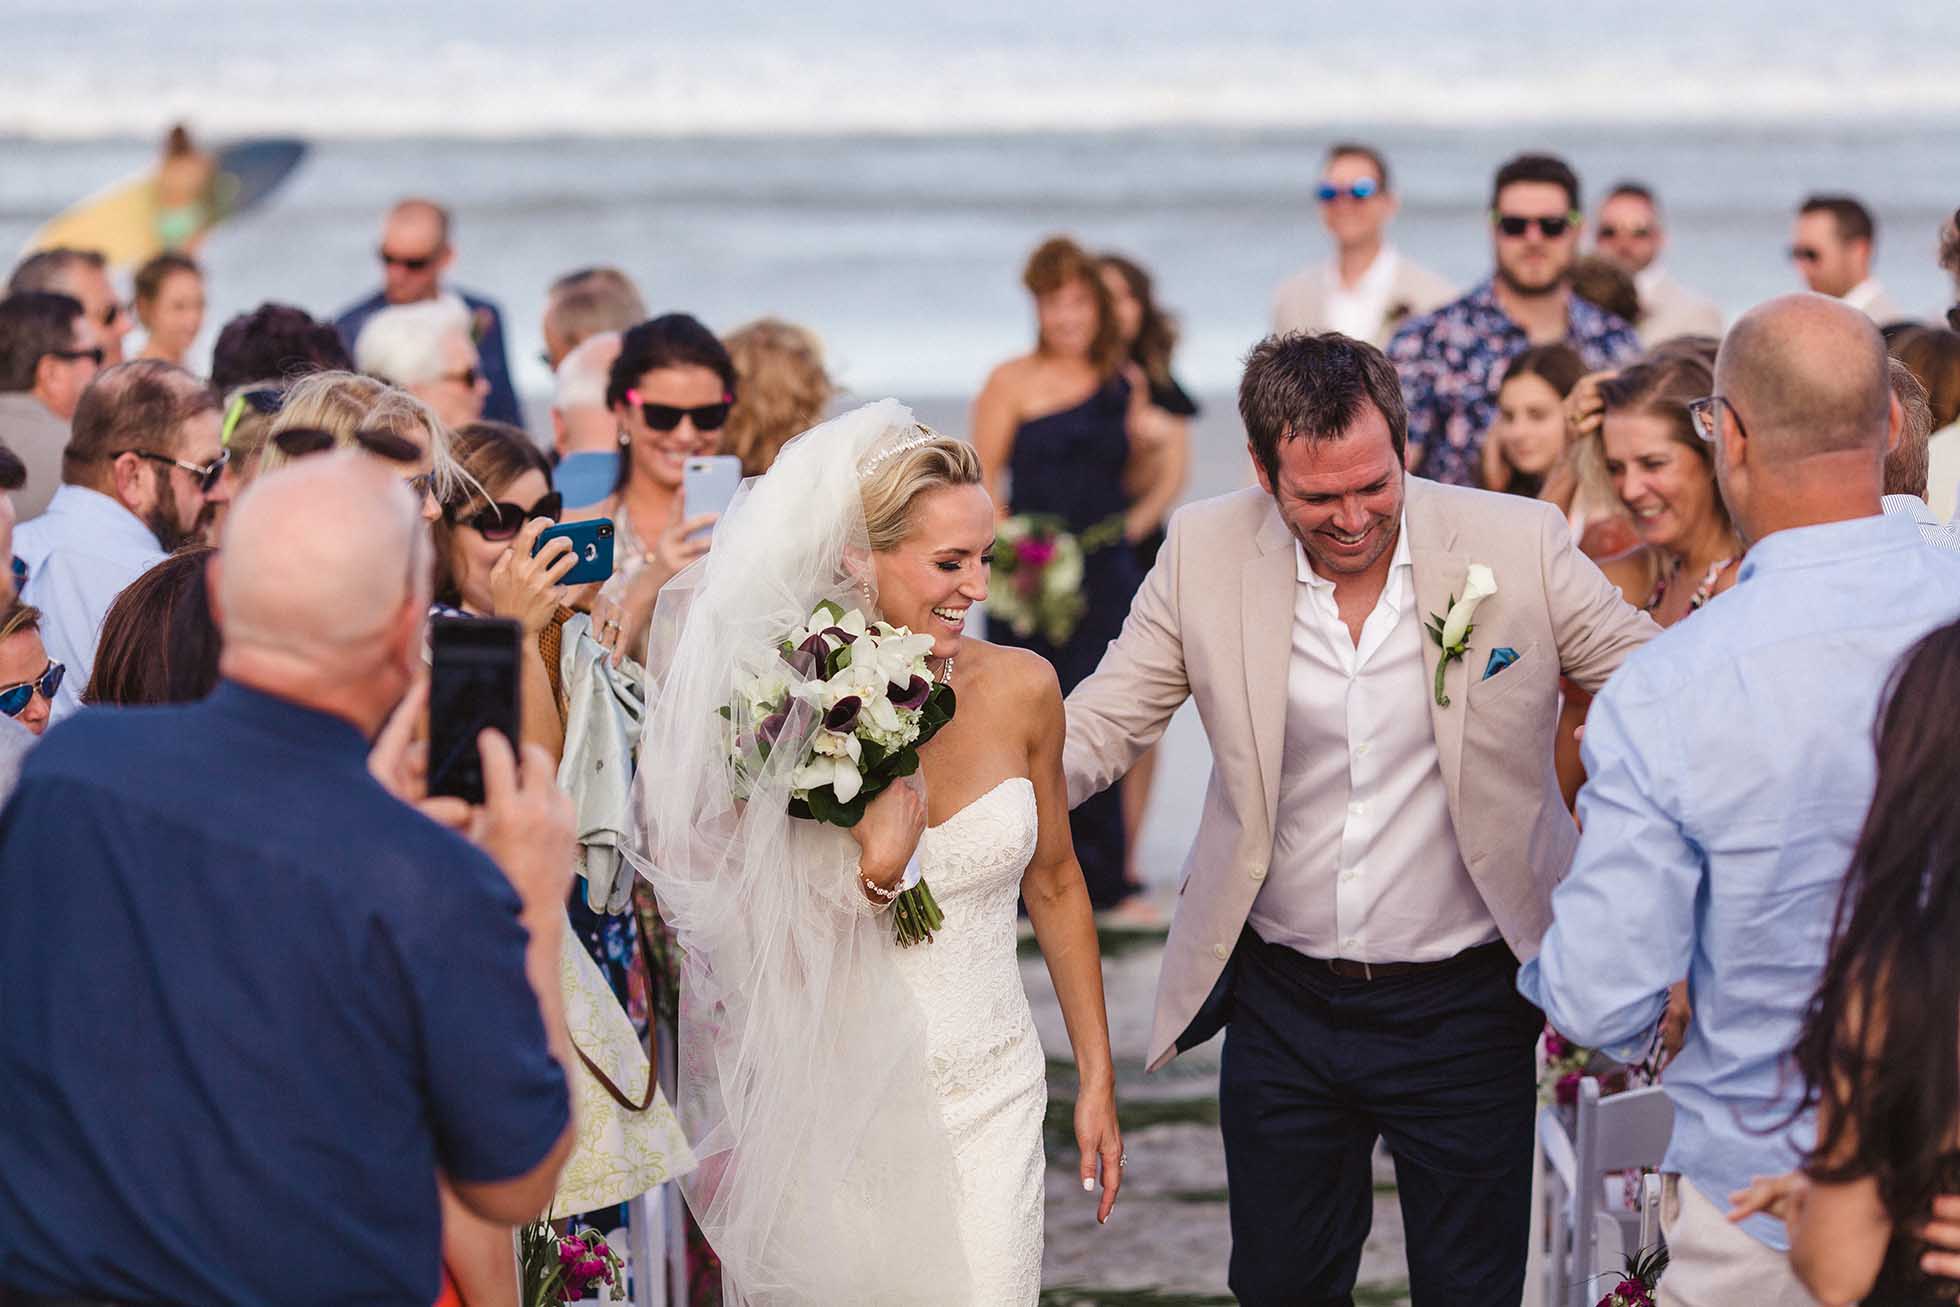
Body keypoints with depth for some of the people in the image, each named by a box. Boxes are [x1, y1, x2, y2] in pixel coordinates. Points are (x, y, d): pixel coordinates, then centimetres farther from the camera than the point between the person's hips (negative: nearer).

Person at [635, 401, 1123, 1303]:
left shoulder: (1019, 688, -4)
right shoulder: (792, 710, -12)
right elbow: (772, 950, -7)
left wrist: (1096, 1078, 14)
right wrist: (872, 872, -26)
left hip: (988, 1099, 2)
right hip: (838, 1104, -2)